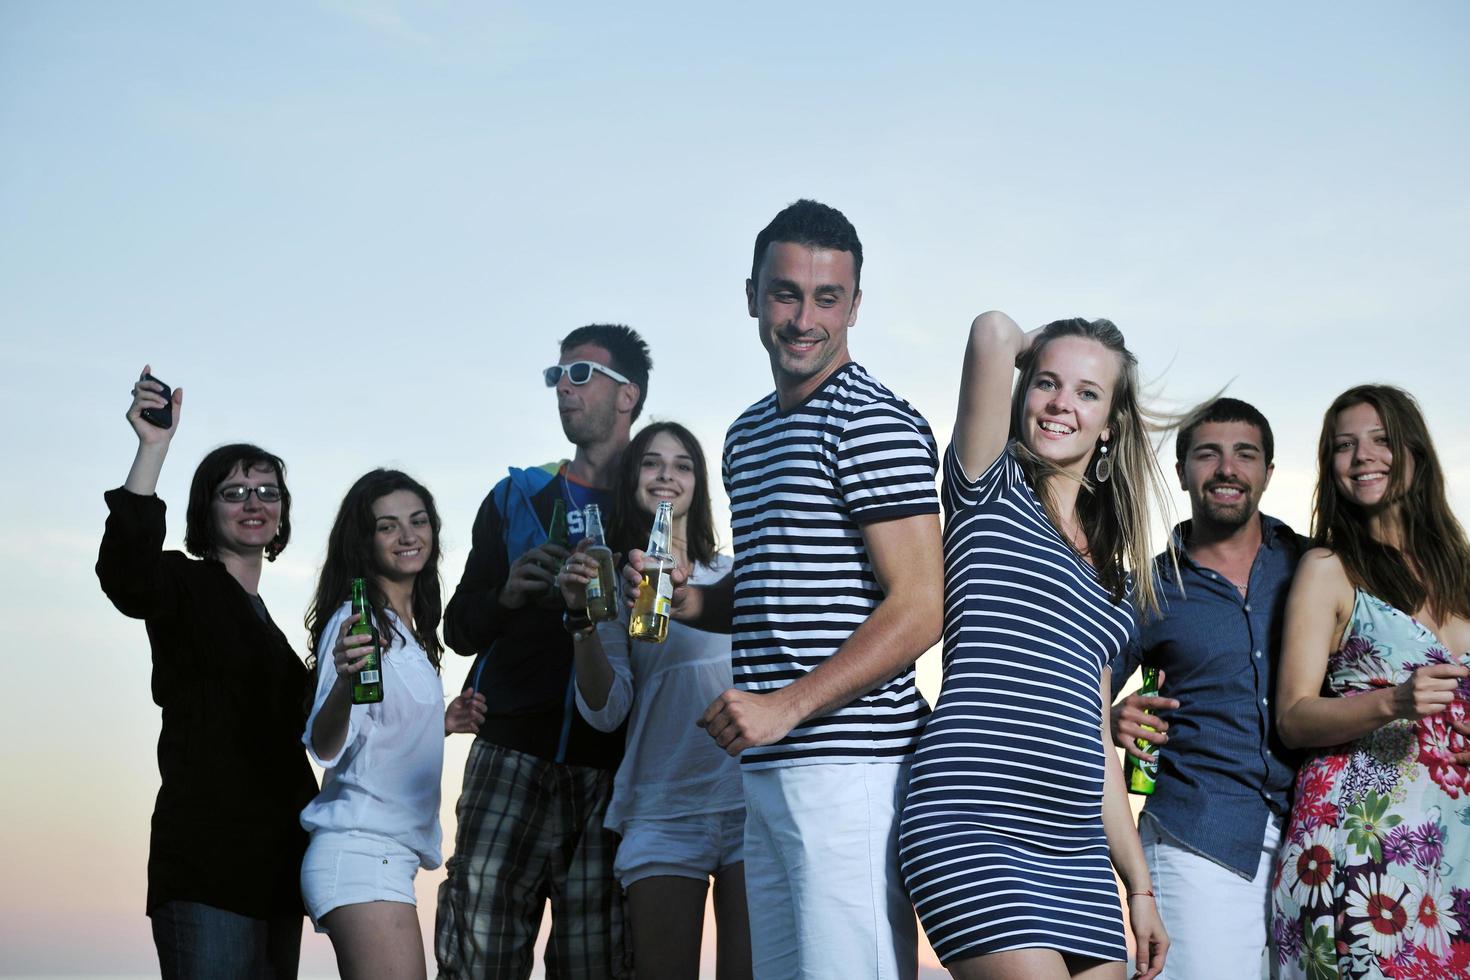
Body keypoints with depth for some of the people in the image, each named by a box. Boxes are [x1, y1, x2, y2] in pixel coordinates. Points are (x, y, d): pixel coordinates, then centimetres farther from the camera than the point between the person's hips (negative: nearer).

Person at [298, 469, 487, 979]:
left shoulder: (408, 631, 19)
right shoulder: (357, 621, -7)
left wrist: (443, 723, 15)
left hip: (389, 854, 9)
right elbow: (325, 748, -18)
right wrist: (345, 681, -34)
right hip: (360, 852, -9)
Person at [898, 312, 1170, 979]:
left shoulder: (1109, 570, 22)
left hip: (1076, 850, 7)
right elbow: (993, 332, -8)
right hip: (974, 827, -7)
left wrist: (1139, 886, 18)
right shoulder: (993, 493, 6)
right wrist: (1033, 349, 15)